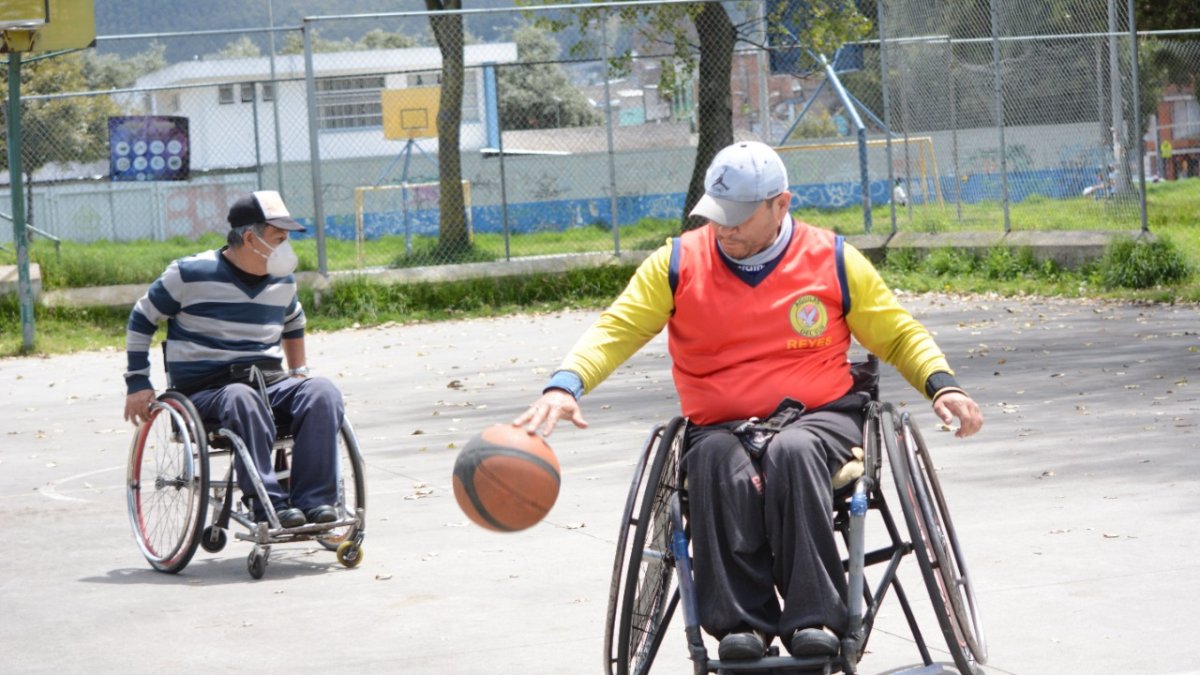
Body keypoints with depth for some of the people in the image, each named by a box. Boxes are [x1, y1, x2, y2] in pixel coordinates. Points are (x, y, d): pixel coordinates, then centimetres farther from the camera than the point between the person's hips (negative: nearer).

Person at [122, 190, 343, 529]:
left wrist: (299, 372, 23)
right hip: (204, 393, -5)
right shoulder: (191, 274, -4)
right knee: (242, 398, -41)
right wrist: (138, 383, 1)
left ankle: (314, 500, -31)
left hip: (270, 384, 5)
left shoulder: (283, 281, 13)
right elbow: (142, 319, 6)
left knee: (322, 392, -25)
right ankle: (270, 503, -45)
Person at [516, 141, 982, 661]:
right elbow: (615, 328, 0)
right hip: (719, 428, 1)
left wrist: (941, 385, -1)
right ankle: (740, 622, -37)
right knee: (719, 467, -36)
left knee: (791, 453, -37)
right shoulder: (678, 264, 6)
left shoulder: (834, 261, 7)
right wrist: (566, 385, -18)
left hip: (818, 418, -1)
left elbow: (899, 334, 16)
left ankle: (813, 619, -39)